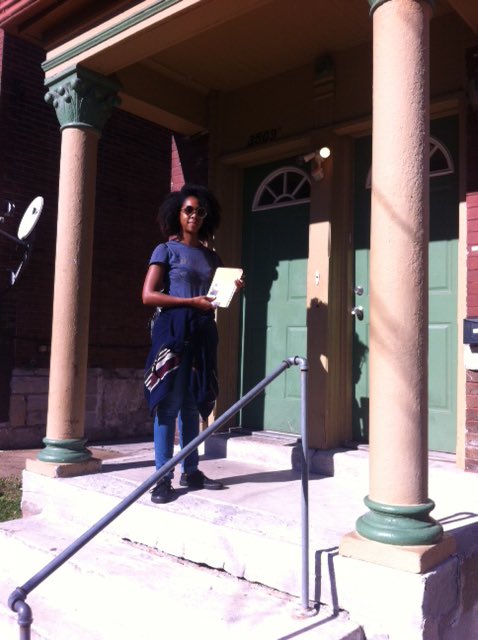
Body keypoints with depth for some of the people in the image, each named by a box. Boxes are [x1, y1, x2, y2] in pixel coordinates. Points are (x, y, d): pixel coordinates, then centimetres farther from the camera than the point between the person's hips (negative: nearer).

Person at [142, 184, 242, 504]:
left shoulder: (212, 257, 16)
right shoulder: (166, 250, 1)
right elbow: (148, 295, -8)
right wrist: (192, 302, -14)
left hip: (203, 333, 5)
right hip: (173, 330, -5)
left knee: (193, 403, 9)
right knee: (169, 402, -6)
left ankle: (191, 471, 18)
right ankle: (164, 478, -1)